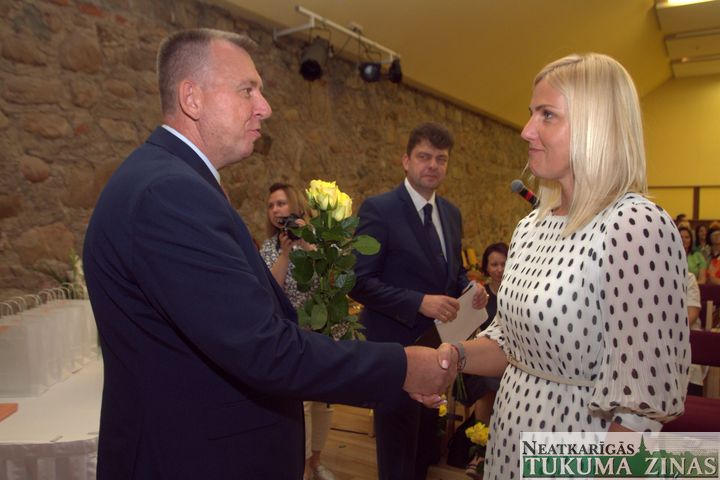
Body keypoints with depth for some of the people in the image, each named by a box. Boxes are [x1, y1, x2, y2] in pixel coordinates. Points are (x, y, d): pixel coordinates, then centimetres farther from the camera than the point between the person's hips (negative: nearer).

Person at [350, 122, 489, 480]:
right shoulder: (378, 209, -15)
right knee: (399, 447, 10)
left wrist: (470, 289, -5)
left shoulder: (451, 214, 7)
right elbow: (360, 282, -19)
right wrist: (420, 302, -26)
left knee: (426, 440, 23)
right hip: (396, 345, -7)